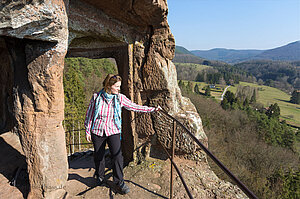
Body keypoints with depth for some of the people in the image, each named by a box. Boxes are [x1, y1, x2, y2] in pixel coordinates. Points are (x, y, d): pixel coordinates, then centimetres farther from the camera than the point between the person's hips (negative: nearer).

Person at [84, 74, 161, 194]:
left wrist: (152, 109, -9)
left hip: (113, 131, 0)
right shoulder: (96, 97, -7)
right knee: (99, 156, 12)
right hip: (97, 131, 0)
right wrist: (87, 131, 4)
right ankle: (100, 177, 40)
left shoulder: (120, 98, -6)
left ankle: (119, 182, 8)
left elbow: (135, 107, -5)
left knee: (117, 156, -11)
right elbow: (89, 114, 2)